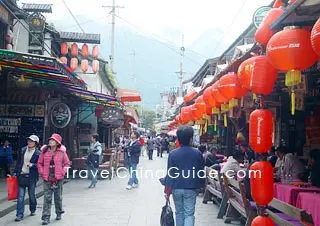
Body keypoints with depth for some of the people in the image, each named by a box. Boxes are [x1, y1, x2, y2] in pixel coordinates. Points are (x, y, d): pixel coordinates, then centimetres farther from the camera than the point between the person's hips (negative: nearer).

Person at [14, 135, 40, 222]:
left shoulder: (38, 153, -6)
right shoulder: (22, 150, 7)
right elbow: (18, 162, 14)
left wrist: (32, 165, -22)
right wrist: (15, 172, 11)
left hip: (31, 177, -3)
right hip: (21, 176, 3)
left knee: (32, 195, 10)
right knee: (20, 196, -1)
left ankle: (33, 210, 33)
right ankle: (20, 215, 2)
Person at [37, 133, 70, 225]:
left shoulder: (62, 152, -3)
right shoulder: (44, 151, -1)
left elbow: (67, 163, 4)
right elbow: (40, 163, 6)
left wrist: (62, 173, -6)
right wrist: (42, 173, -3)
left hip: (58, 179, 0)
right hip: (47, 179, 0)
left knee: (58, 197, 14)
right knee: (47, 198, -2)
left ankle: (59, 213, 33)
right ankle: (46, 217, 1)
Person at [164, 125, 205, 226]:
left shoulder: (173, 154, -7)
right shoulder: (197, 153, -6)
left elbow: (170, 174, -6)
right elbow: (202, 172, 4)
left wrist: (168, 191, 0)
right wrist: (200, 185, 20)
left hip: (176, 188, 1)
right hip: (191, 189, -1)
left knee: (179, 212, 17)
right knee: (189, 214, 2)